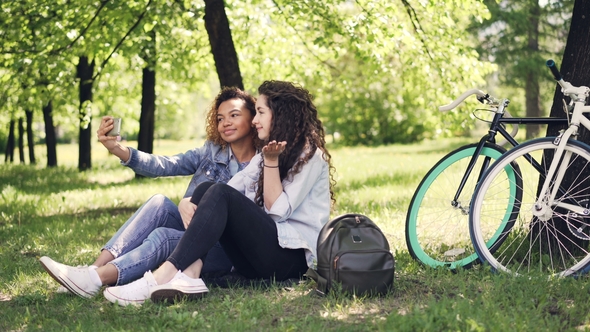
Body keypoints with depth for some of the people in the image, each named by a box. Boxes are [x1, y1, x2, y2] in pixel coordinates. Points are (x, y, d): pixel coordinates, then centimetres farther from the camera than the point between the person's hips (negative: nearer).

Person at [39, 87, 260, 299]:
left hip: (224, 251, -4)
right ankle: (94, 269, -32)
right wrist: (116, 148, -21)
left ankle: (94, 279, -40)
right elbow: (163, 165, -6)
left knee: (161, 236, -30)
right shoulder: (212, 151, 7)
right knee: (160, 203, -23)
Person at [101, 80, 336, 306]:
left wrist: (272, 161, -14)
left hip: (292, 257, -7)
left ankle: (164, 276, -41)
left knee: (220, 194, -25)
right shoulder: (262, 157, 22)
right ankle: (188, 276, -36)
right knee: (205, 189, -12)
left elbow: (278, 211, -9)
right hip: (256, 261, 7)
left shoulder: (311, 155, 0)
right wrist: (189, 203, -12)